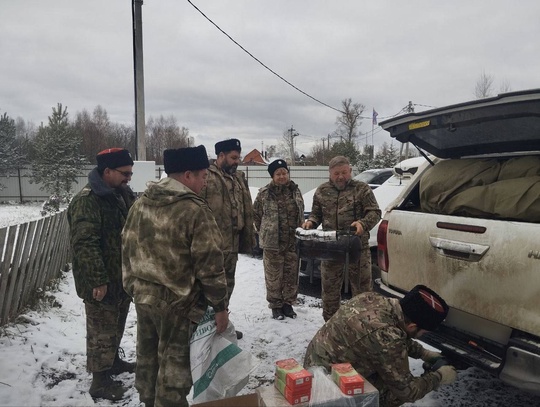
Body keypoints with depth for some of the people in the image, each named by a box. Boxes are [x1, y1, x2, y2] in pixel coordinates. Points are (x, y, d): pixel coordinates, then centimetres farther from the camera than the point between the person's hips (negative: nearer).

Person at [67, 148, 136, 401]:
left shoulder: (123, 194, 7)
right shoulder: (86, 201, -21)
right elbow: (84, 244, -26)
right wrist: (98, 280, -26)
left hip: (122, 276, 9)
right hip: (101, 282, -9)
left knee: (116, 326, 24)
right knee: (102, 331, 4)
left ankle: (113, 360, 43)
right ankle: (100, 381, 19)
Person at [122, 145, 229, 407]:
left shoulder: (141, 204, 3)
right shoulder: (195, 210, -20)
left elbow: (127, 249, 11)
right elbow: (209, 264, -19)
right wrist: (220, 305, -10)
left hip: (143, 295, 8)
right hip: (178, 301, -7)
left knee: (147, 355, 22)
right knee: (175, 361, 9)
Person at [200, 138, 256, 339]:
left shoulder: (239, 178, 14)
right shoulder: (206, 177, -11)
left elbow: (247, 212, 17)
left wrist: (248, 238, 16)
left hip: (232, 243, 8)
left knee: (227, 284, 18)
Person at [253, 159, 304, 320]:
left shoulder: (295, 191, 6)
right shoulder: (264, 193, -6)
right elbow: (256, 214, 4)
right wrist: (265, 231, 6)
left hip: (293, 242, 4)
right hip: (272, 243, -3)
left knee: (291, 275, 11)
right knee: (274, 276, 4)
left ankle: (288, 304, 27)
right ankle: (275, 306, 20)